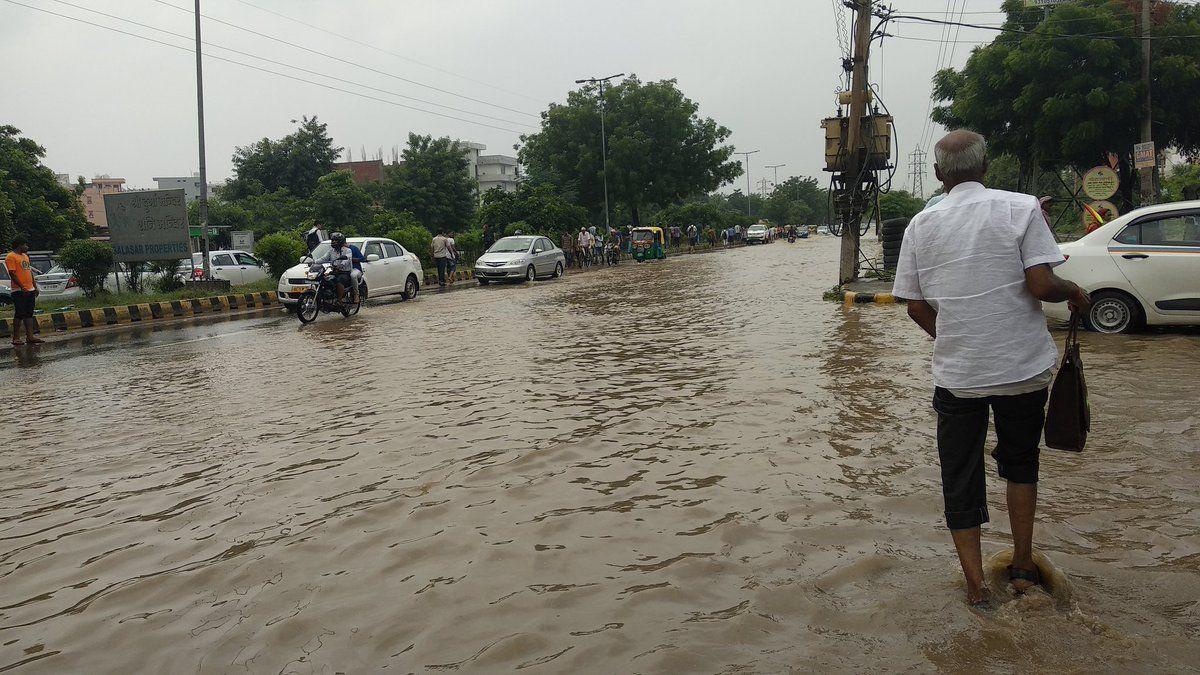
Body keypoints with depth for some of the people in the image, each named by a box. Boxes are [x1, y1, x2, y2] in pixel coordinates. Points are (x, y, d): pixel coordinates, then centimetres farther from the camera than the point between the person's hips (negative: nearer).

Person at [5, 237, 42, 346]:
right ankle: (16, 338, -2)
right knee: (19, 314, -7)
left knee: (29, 314, 8)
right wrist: (22, 287, -20)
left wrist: (35, 287, 17)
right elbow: (12, 274, -15)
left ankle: (30, 337, 10)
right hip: (19, 291, -8)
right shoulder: (11, 257, -8)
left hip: (30, 290, 8)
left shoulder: (25, 256, 19)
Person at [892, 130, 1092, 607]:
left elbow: (916, 306, 3)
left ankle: (975, 584, 12)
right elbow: (1040, 285, -16)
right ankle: (1022, 566, 27)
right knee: (1020, 461, 22)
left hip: (955, 373, 1)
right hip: (1023, 367, 0)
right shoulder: (1020, 209, -7)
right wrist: (1075, 294, 6)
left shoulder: (921, 224, 0)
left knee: (960, 476, 10)